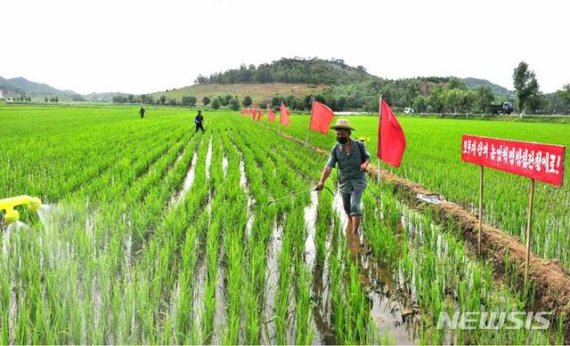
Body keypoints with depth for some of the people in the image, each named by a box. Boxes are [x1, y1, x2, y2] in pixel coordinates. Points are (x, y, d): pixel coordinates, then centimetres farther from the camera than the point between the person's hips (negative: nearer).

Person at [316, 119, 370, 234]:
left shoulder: (359, 145, -9)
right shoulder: (335, 149, -7)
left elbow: (367, 157, 5)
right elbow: (329, 166, -16)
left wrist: (365, 164, -20)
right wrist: (321, 181, -28)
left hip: (358, 180, -3)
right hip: (344, 181, 3)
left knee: (354, 205, -14)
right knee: (346, 207, 16)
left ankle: (354, 233, -10)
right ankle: (351, 221, 46)